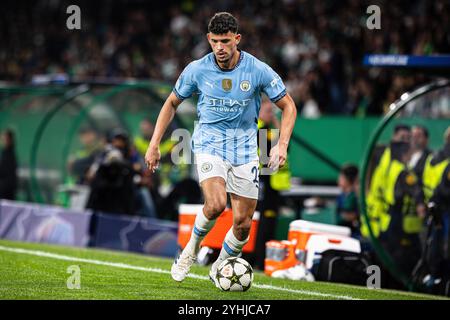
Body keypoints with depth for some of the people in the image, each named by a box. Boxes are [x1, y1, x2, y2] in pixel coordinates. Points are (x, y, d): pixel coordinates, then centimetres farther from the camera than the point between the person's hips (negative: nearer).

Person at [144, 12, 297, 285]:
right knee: (216, 204, -27)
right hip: (209, 142, -1)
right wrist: (154, 145, 3)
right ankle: (192, 249, 1)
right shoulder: (197, 70, -7)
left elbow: (288, 106, 0)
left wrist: (282, 144, -14)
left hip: (244, 148, 1)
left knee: (243, 224, -1)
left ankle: (221, 268, 27)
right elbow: (172, 103, 9)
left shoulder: (258, 70, -9)